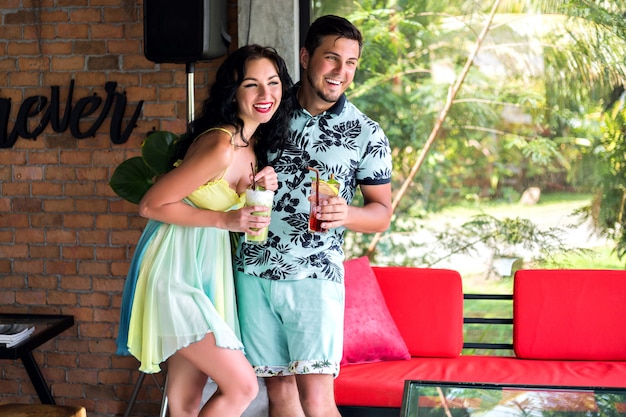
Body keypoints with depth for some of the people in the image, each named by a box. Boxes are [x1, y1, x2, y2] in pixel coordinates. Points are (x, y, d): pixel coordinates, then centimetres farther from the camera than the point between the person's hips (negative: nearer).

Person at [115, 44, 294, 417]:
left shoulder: (253, 145, 7)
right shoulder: (220, 146, -21)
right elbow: (151, 205, -18)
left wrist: (257, 188, -3)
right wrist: (225, 220, -20)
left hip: (206, 272, 9)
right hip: (175, 274, -9)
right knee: (243, 386, -10)